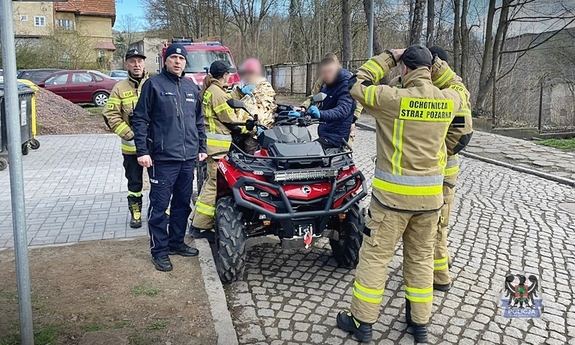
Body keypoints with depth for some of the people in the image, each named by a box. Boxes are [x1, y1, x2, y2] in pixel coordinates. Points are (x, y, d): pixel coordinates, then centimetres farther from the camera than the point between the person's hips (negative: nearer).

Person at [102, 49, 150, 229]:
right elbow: (111, 115, -2)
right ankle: (135, 212, 25)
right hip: (131, 146, 0)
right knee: (134, 182, 12)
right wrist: (130, 134, -11)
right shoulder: (120, 88, 1)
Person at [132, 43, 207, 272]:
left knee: (182, 204, 14)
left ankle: (177, 242, 29)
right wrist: (142, 150, -12)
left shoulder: (192, 88, 14)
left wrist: (202, 147, 17)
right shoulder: (154, 84, -3)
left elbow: (199, 121, 22)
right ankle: (159, 250, 11)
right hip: (163, 158, -6)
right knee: (160, 206, 0)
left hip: (188, 158, 6)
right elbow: (140, 119, -6)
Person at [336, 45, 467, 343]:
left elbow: (357, 85, -1)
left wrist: (388, 58, 6)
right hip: (431, 195, 5)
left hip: (392, 194, -4)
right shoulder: (448, 100, -1)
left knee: (374, 256, 8)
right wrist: (436, 64, 21)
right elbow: (460, 90, 24)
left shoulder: (394, 99, -15)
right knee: (421, 258, 18)